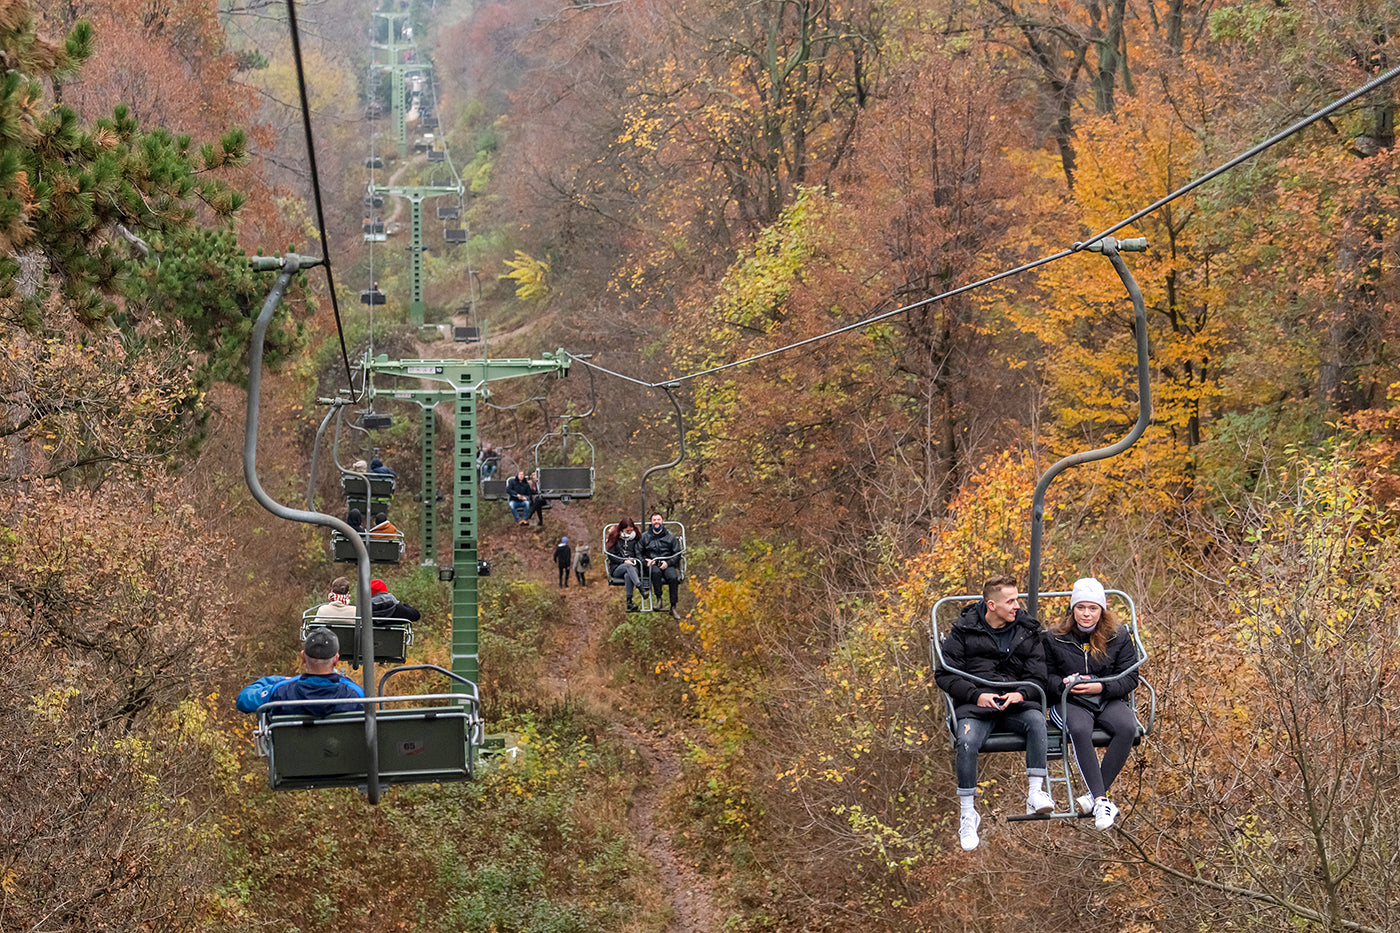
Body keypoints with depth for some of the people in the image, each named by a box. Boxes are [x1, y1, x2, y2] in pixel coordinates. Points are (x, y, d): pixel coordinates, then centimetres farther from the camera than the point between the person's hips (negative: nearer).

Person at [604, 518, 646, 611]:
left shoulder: (635, 540, 18)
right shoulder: (614, 540, 10)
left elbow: (639, 555, 13)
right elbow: (611, 556, 2)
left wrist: (635, 560, -11)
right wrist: (624, 561, -11)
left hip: (633, 567, 1)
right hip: (616, 569, -1)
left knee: (628, 575, -38)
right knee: (628, 566, -38)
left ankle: (629, 602, -47)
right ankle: (641, 587, -55)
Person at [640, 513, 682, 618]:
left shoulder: (670, 536, 11)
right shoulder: (644, 536, 13)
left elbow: (677, 554, 9)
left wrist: (668, 563, -8)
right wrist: (646, 561, -6)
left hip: (667, 565, 0)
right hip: (651, 565, 0)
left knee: (673, 577, -31)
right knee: (656, 572, -38)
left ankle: (673, 607, -25)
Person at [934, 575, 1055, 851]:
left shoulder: (1027, 630, 12)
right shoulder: (964, 630, 5)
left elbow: (1038, 676, 11)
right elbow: (945, 674, 3)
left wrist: (1021, 693, -12)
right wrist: (976, 695, -12)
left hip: (1016, 701, 2)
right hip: (976, 703, -2)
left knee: (1036, 720, -33)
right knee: (967, 742, -31)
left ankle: (1036, 794, -30)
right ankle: (968, 813, -17)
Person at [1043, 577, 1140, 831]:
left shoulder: (1118, 636, 4)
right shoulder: (1055, 638, 4)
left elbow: (1130, 678, 2)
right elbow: (1045, 676, 8)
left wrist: (1101, 687, -15)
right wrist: (1064, 683, -15)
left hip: (1108, 700, 2)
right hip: (1070, 702, -1)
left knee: (1128, 728, -32)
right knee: (1080, 730, -37)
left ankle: (1095, 795, -26)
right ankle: (1102, 800, -36)